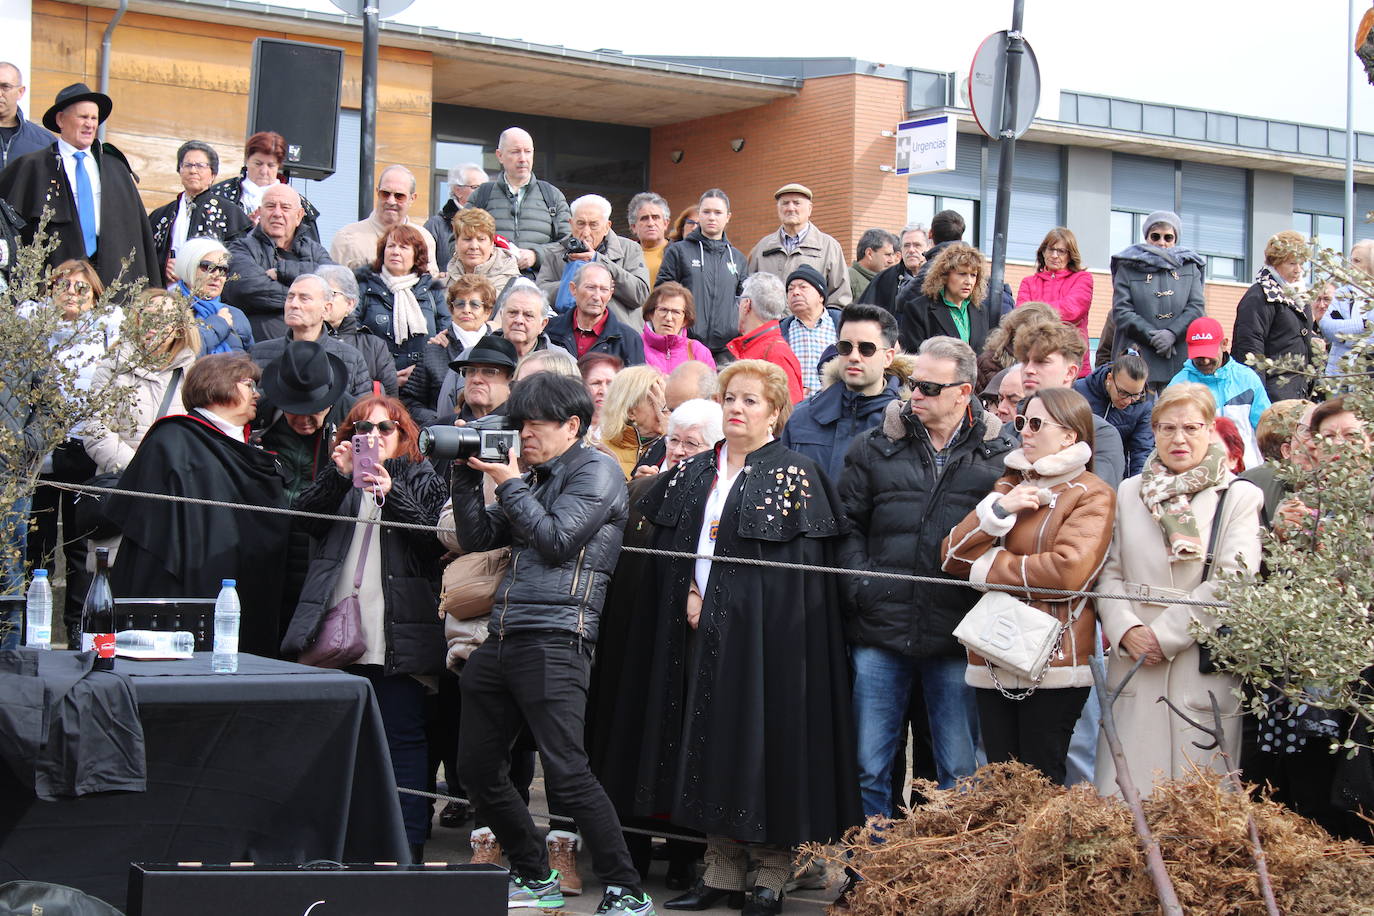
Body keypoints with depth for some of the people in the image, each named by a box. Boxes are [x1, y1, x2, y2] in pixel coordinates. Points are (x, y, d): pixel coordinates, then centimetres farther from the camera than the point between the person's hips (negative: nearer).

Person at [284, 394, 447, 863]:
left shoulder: (422, 481, 9)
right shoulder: (338, 481, 18)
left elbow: (437, 541, -6)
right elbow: (308, 519, 1)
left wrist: (391, 496, -18)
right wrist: (338, 476, -13)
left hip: (396, 636, -3)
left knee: (402, 738, -3)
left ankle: (409, 843, -1)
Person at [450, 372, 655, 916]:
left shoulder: (597, 472, -1)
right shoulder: (533, 478, 22)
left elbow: (555, 540, -12)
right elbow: (476, 537, 20)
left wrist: (508, 483, -4)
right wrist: (466, 474, 9)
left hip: (555, 641, -9)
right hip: (503, 641, 9)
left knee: (566, 773, -15)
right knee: (477, 769, 10)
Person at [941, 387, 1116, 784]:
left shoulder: (1090, 495, -2)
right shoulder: (1010, 486, 18)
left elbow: (1067, 572, -19)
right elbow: (952, 556, 8)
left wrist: (989, 566, -7)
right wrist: (999, 509, -8)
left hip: (1053, 665, -6)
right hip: (993, 662, 6)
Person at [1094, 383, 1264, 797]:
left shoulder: (1239, 497, 2)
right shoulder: (1129, 493, 14)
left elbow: (1231, 582, -8)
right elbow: (1109, 573, 9)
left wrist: (1164, 634, -12)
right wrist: (1126, 631, -9)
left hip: (1204, 667, -3)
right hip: (1133, 663, 3)